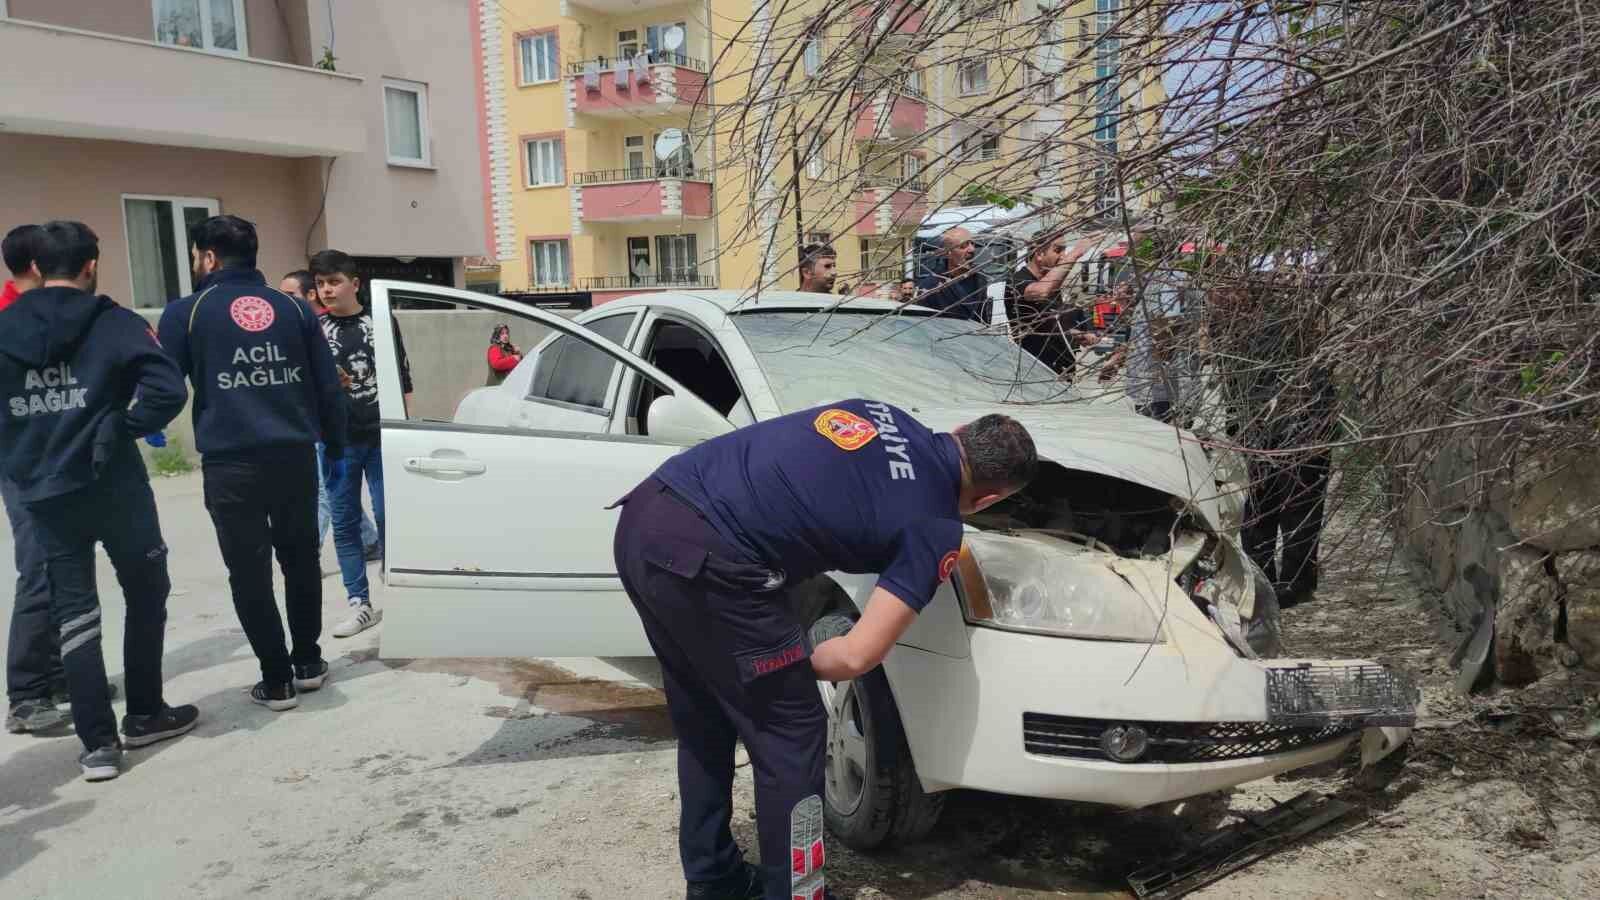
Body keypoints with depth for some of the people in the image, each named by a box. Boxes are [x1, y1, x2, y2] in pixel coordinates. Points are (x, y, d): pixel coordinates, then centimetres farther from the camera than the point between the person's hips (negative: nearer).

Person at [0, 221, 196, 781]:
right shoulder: (114, 323, -7)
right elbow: (168, 390, -20)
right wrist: (121, 430, -8)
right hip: (113, 485, -3)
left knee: (73, 612, 8)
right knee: (146, 597, 15)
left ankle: (97, 743, 7)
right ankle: (144, 716, 24)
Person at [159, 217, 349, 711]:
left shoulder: (185, 312, 0)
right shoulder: (294, 308, 8)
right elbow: (329, 387, 8)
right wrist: (335, 445, 18)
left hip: (231, 462, -3)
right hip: (295, 456, 3)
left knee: (250, 572, 6)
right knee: (301, 559, 18)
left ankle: (277, 680, 11)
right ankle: (308, 662, 26)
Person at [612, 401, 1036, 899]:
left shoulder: (880, 411, 18)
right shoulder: (934, 525, -2)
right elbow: (857, 657, -9)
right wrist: (797, 663, 10)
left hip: (642, 516, 9)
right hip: (701, 558, -9)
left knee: (703, 726, 25)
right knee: (790, 739, 10)